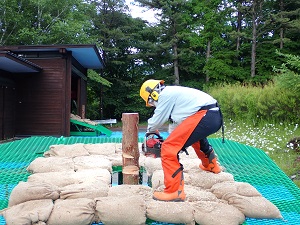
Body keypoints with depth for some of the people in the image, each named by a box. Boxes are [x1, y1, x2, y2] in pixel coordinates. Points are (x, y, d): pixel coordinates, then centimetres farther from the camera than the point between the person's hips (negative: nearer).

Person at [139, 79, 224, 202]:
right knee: (195, 135, 42)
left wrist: (150, 129, 25)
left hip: (204, 117, -11)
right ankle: (211, 165, 60)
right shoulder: (173, 93, 27)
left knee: (169, 148, -11)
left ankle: (174, 192, -12)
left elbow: (156, 121, 3)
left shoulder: (165, 94, -1)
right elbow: (182, 121, 31)